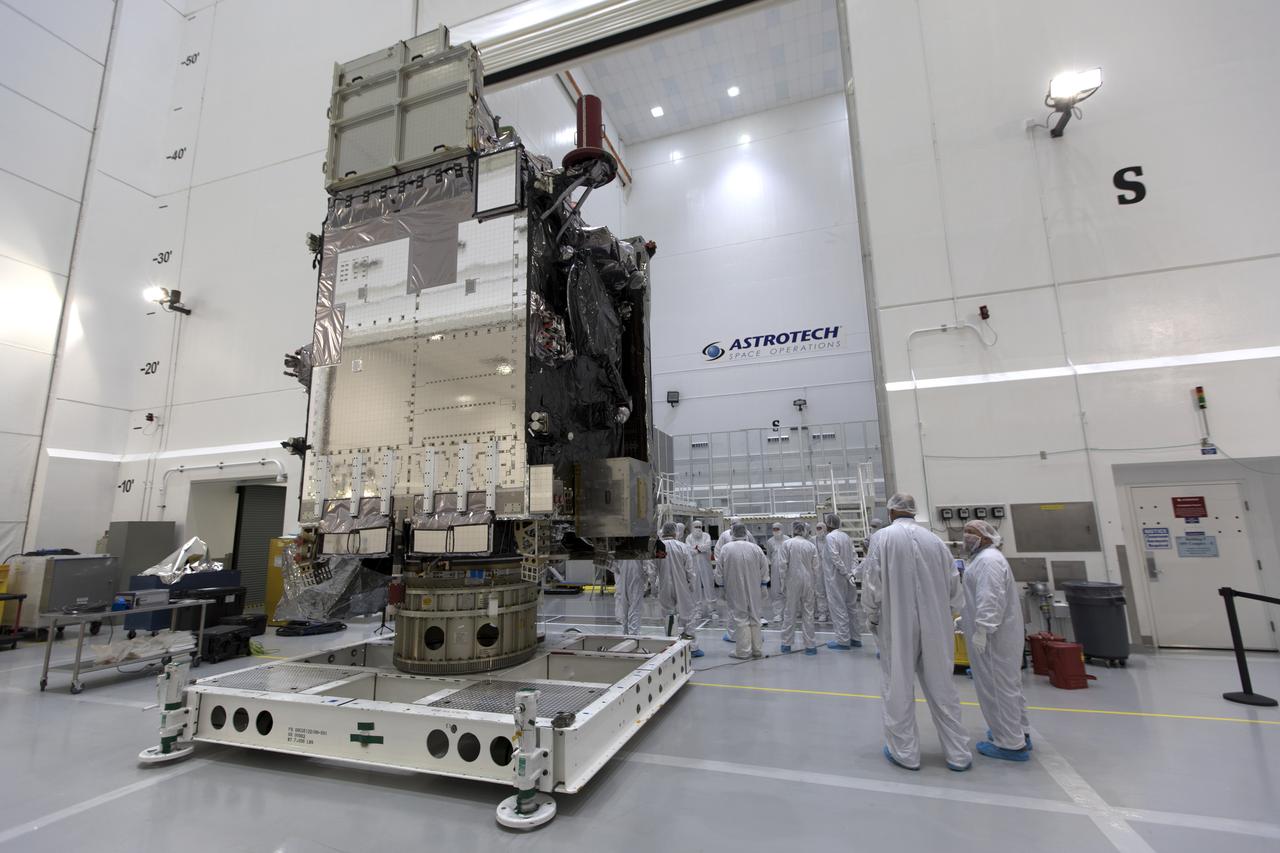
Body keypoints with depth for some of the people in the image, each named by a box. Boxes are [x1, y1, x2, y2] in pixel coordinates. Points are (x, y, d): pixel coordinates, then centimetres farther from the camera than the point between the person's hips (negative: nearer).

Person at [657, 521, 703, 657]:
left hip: (664, 589, 1)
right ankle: (693, 647, 15)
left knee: (668, 615, 12)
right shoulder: (683, 547, -11)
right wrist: (692, 584, 8)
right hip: (682, 588, -1)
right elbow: (690, 570, -7)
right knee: (686, 615, 9)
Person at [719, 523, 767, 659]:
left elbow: (720, 571, -5)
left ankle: (744, 650, 10)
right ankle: (756, 649, 24)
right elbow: (764, 569, 0)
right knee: (754, 618, 15)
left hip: (735, 590, -2)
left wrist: (723, 588, 11)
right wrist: (761, 584, 14)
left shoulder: (725, 549, -13)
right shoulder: (755, 548, -7)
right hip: (753, 590, 2)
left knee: (741, 618, 7)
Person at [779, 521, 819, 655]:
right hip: (807, 582, 1)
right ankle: (810, 645, 13)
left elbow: (784, 565, -6)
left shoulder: (787, 543, -6)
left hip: (792, 581, -1)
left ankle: (786, 644, 15)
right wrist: (813, 582, 13)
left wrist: (783, 584, 2)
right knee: (808, 613, 9)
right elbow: (815, 568, 3)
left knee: (790, 613, 8)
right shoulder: (812, 545, 1)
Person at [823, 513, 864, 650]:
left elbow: (836, 558, -21)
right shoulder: (846, 536, 9)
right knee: (852, 606, 13)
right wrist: (853, 572, -4)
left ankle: (843, 640, 5)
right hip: (848, 578, 8)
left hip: (836, 578, -8)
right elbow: (854, 556, 4)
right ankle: (856, 638, 22)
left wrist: (847, 574, -15)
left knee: (838, 608, 0)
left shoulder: (830, 537, -14)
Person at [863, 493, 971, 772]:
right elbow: (953, 585, 7)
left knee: (899, 688, 8)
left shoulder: (882, 538, -9)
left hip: (896, 625, -3)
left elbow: (872, 582, -9)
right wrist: (948, 613, 23)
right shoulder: (935, 540, 1)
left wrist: (872, 617, 5)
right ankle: (958, 753, 25)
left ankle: (905, 752, 18)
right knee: (941, 688, 15)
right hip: (935, 625, 4)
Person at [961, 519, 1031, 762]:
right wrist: (966, 618, 23)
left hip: (992, 636, -11)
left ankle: (1010, 744, 6)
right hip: (994, 633, 11)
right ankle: (1018, 733, 31)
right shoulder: (984, 557, 15)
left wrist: (981, 630, -26)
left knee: (997, 686, -3)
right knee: (1006, 684, 19)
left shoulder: (988, 559, -19)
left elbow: (991, 598, -26)